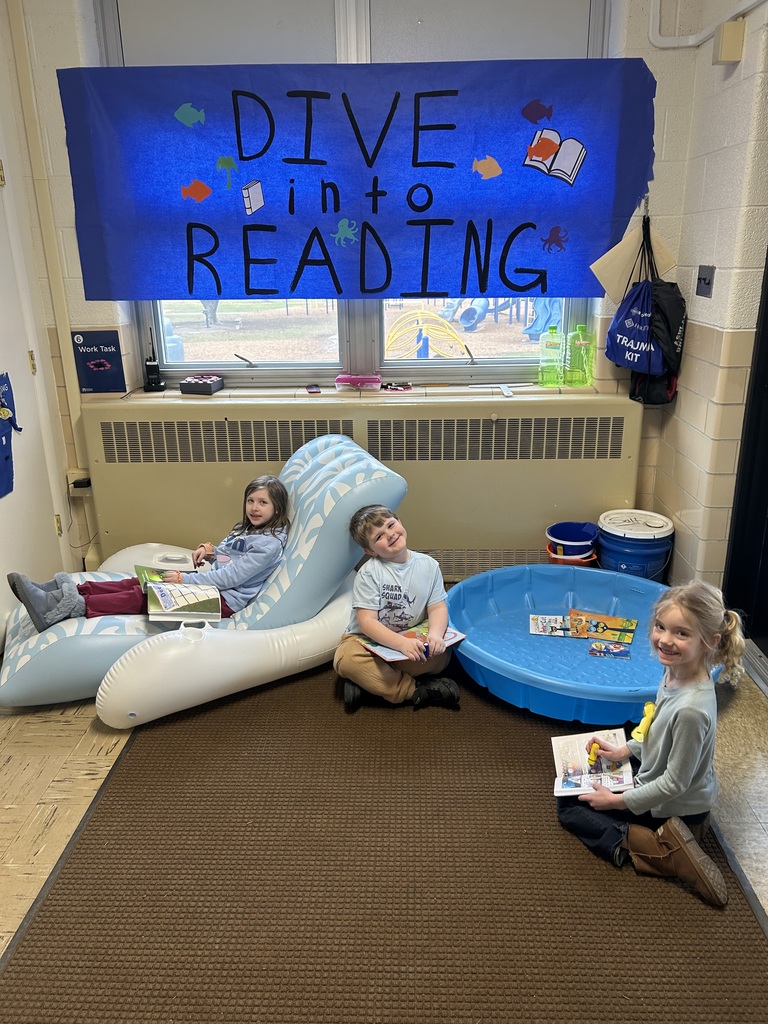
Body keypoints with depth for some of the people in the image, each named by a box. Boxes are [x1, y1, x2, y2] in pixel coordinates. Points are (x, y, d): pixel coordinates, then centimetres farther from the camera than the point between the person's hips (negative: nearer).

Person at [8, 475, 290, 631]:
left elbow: (230, 577, -18)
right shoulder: (245, 530, 17)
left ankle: (75, 606, -30)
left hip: (226, 600, -9)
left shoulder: (269, 543, -13)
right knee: (140, 582, -7)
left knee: (144, 595, -21)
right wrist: (208, 550, 6)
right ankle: (68, 591, -15)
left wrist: (185, 579, -17)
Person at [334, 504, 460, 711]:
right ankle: (417, 690, -26)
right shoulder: (369, 574, -15)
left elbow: (438, 607, -5)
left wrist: (435, 634, -28)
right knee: (346, 659, -33)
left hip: (412, 639, 3)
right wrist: (402, 643, -35)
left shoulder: (428, 565, -4)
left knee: (441, 655, -25)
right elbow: (367, 622, -20)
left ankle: (368, 678, -18)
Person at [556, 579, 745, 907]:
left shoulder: (692, 708, -39)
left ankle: (660, 850, -6)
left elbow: (675, 783, -26)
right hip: (653, 775, 9)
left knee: (569, 805, 3)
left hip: (672, 809, -9)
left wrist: (617, 801, -17)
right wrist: (624, 750, 2)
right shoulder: (676, 672, -14)